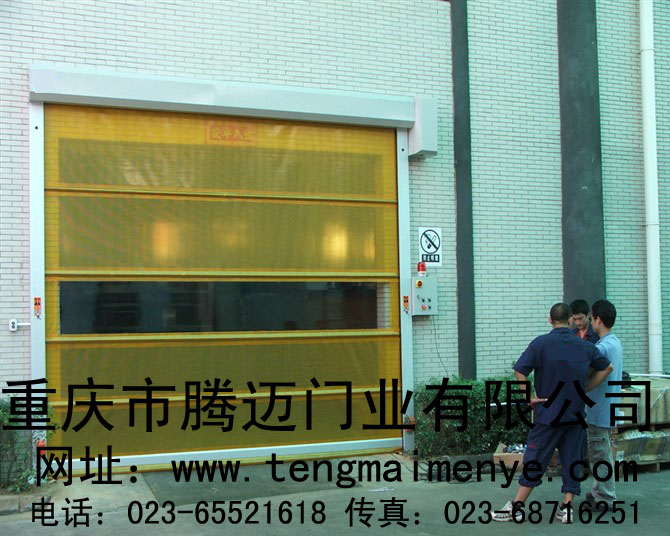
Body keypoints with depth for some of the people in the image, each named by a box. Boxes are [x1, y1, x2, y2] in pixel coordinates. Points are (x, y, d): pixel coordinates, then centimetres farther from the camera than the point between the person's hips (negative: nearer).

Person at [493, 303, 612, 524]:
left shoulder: (541, 343, -9)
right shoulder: (585, 346, 4)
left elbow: (519, 371, -15)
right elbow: (606, 368, 16)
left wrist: (529, 397, -7)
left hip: (549, 413, -3)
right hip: (576, 414, 3)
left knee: (535, 459, 1)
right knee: (572, 459, 10)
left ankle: (517, 506, 4)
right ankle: (567, 507, 10)